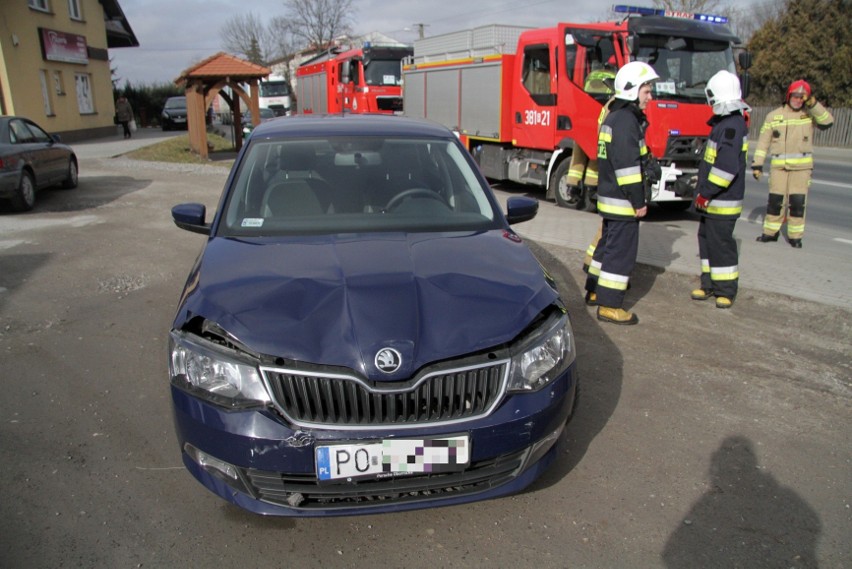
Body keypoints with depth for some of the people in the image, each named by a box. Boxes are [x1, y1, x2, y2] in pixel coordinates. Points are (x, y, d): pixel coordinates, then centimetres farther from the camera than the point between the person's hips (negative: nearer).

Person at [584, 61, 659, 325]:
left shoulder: (613, 117, 15)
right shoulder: (626, 120, -17)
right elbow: (627, 166, -23)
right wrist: (638, 201, -19)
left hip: (609, 196, 11)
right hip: (622, 201, -10)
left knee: (608, 244, 20)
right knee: (621, 251, -6)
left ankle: (595, 289, 32)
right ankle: (609, 306, -1)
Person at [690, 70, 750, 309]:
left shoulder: (732, 126, -19)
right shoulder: (724, 122, 13)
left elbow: (727, 167, -27)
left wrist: (706, 192, -21)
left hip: (722, 200, -10)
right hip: (712, 200, 10)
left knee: (721, 243, -2)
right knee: (707, 239, 15)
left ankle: (726, 290, 8)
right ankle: (710, 284, 25)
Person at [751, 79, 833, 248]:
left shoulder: (810, 114, 4)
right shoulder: (774, 116, 6)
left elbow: (827, 122, -14)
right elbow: (763, 141, 7)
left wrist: (813, 104, -19)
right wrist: (757, 164, 1)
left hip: (802, 166, -1)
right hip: (778, 166, 1)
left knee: (798, 202, -1)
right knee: (775, 200, 3)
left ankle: (795, 236, 9)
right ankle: (771, 232, 16)